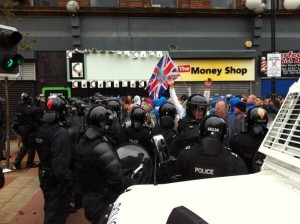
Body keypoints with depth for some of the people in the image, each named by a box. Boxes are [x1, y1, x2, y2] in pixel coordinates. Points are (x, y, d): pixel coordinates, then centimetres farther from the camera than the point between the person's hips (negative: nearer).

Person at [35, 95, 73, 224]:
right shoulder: (61, 132, -26)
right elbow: (62, 164, -30)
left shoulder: (43, 129, 3)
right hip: (57, 180, -9)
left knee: (51, 208, 27)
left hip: (45, 176, 9)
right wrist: (67, 182, -23)